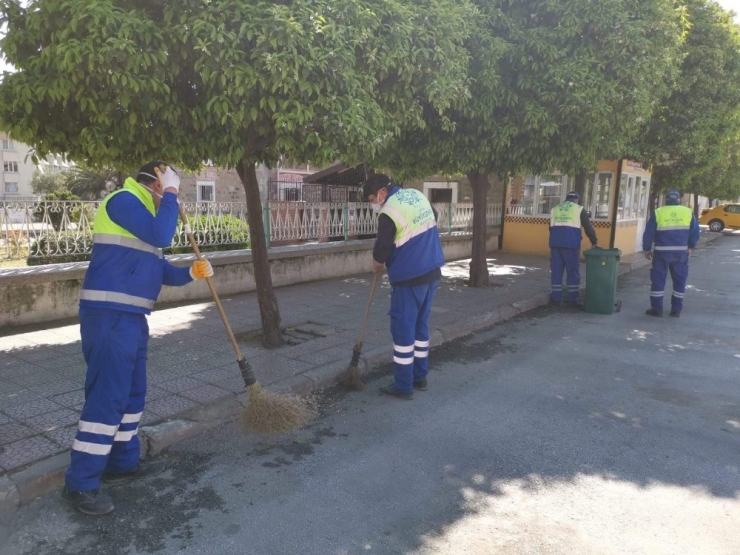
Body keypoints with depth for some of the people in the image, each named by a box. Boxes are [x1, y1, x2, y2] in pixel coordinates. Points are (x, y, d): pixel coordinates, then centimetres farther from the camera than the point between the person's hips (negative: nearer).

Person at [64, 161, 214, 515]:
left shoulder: (141, 210, 22)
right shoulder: (123, 200, -9)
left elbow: (159, 269, 23)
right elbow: (161, 236, -23)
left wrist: (191, 273, 6)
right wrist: (171, 194, -11)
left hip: (130, 316, 11)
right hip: (110, 316, -11)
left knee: (132, 392, 16)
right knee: (107, 396, -7)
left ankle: (123, 463, 29)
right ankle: (80, 483, 4)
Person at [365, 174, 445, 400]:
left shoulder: (389, 213, -17)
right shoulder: (417, 195, 8)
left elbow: (382, 249, -14)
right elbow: (433, 217, 26)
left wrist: (377, 265, 7)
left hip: (409, 277, -8)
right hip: (432, 272, 8)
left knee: (403, 329, 0)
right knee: (421, 326, 16)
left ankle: (403, 386, 7)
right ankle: (420, 377, 25)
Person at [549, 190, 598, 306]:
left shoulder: (555, 209, 18)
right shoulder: (579, 209, 5)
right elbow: (588, 227, 6)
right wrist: (594, 241, 18)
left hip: (555, 243, 4)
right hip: (571, 244, -4)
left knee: (556, 271, 8)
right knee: (573, 271, 3)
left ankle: (556, 298, 10)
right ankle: (572, 299, 3)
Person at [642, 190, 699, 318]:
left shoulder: (658, 213, -2)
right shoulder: (688, 212, 4)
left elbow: (648, 233, -3)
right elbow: (695, 231, 4)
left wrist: (647, 249, 7)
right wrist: (690, 247, 15)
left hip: (662, 251, -2)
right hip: (681, 252, 2)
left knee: (658, 279, 5)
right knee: (680, 280, 11)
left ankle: (657, 309, 5)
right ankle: (676, 310, 14)